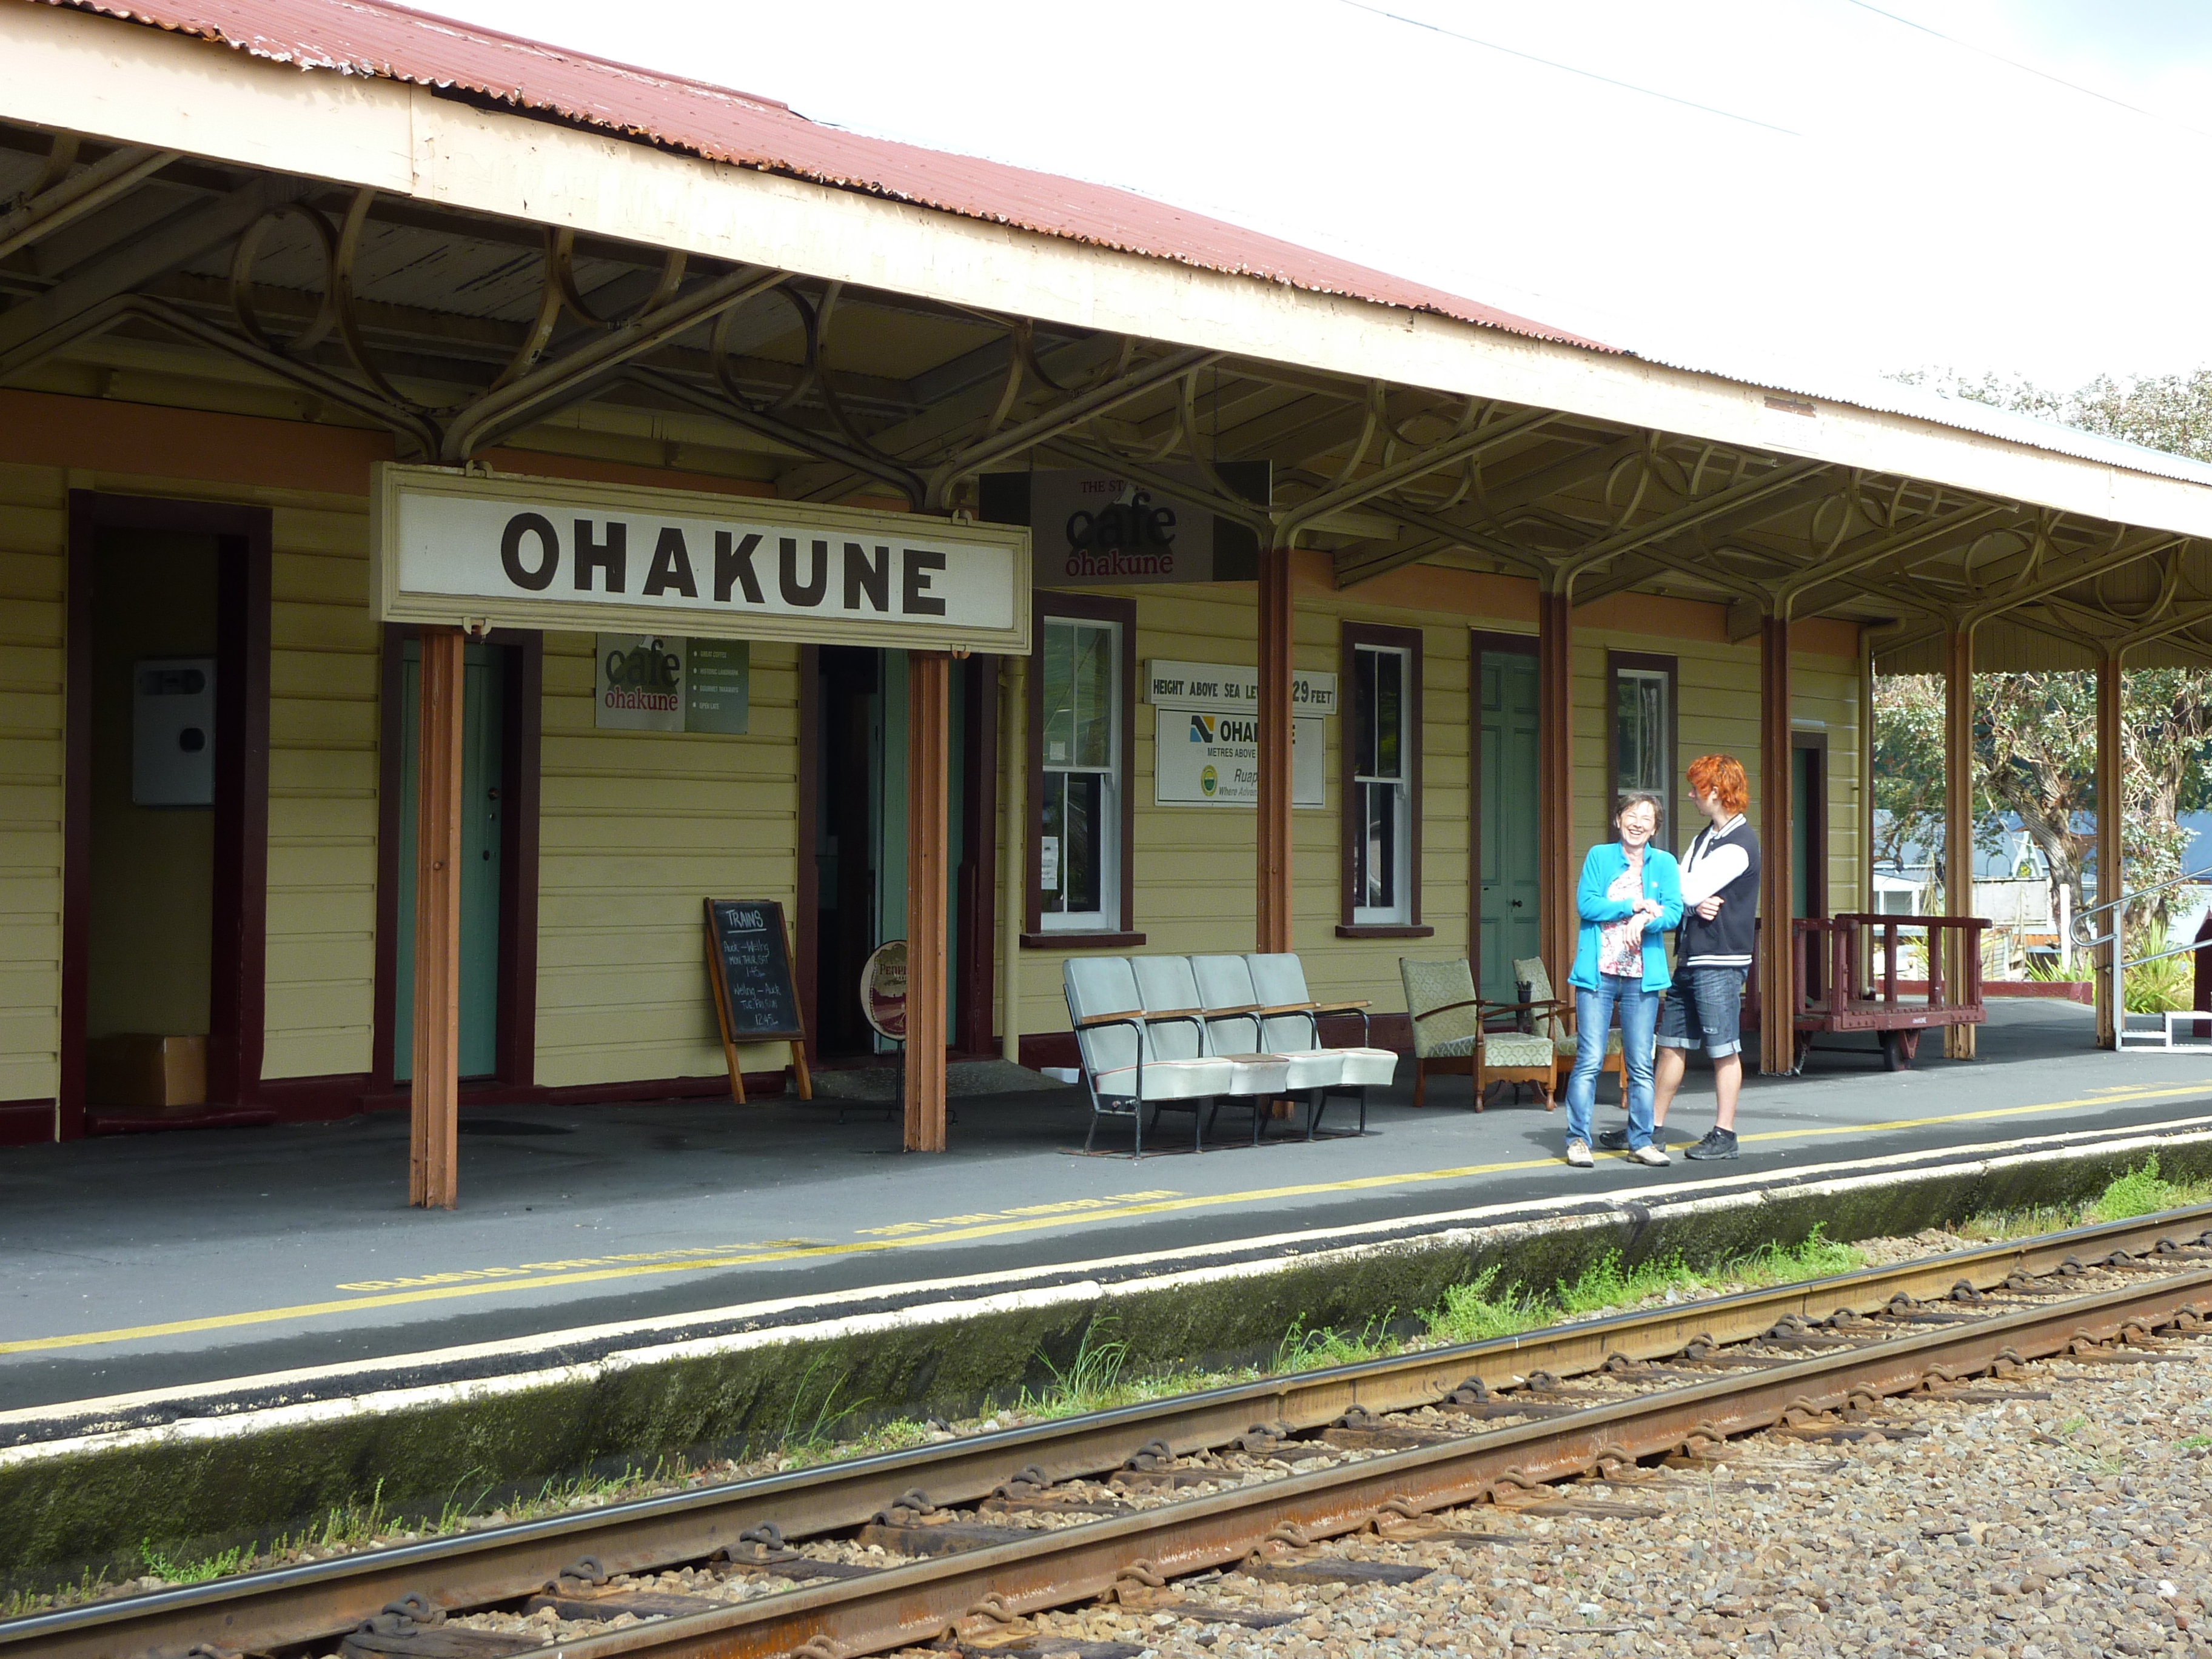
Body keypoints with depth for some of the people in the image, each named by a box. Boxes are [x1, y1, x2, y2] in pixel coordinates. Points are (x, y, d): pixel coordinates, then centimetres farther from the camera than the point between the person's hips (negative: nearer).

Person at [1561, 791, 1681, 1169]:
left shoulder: (1664, 863, 11)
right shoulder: (1599, 856, 6)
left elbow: (1673, 912, 0)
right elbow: (1585, 904, -5)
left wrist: (1643, 921, -18)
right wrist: (1634, 905, -11)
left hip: (1642, 977, 2)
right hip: (1598, 972, -2)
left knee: (1641, 1065, 5)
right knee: (1589, 1060, -5)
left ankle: (1641, 1141, 13)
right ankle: (1578, 1139, 0)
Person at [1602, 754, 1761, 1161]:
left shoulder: (1739, 844, -13)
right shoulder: (1704, 837, 18)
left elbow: (1686, 892, -18)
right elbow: (1681, 891, 8)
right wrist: (1696, 904, -12)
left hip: (1721, 961, -9)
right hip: (1689, 958, 9)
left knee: (1724, 1050, -1)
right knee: (1671, 1044, 10)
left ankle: (1724, 1134, 5)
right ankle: (1652, 1128, 16)